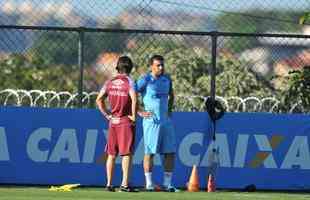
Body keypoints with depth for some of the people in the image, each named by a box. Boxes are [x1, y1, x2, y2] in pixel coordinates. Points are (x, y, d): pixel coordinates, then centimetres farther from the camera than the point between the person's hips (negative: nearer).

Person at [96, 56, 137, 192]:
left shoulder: (110, 82, 6)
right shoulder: (129, 82, -9)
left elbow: (99, 100, 4)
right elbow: (134, 99, -24)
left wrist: (107, 115, 8)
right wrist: (134, 116, -14)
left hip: (113, 121, 5)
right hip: (126, 122, -5)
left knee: (111, 154, 10)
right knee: (127, 154, -3)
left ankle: (109, 184, 10)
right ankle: (125, 184, -8)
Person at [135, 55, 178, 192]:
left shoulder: (167, 79, 12)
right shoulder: (145, 81, -7)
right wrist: (139, 112, -11)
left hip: (166, 121, 6)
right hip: (151, 121, -6)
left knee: (170, 152, 2)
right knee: (150, 152, -3)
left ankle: (167, 184, 8)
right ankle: (149, 184, 1)